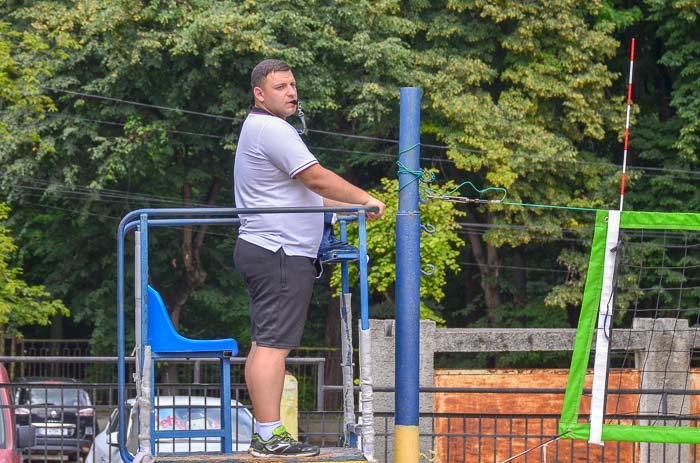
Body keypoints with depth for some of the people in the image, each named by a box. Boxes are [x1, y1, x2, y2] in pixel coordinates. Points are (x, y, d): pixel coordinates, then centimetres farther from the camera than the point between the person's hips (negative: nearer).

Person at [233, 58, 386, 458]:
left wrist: (347, 206, 28)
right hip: (281, 253, -11)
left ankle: (263, 436, 11)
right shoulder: (272, 130, -12)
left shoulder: (260, 129, 22)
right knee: (275, 344, -13)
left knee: (264, 344, 10)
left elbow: (300, 192, 29)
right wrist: (364, 199, -6)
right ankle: (271, 437, -17)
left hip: (262, 250, 11)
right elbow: (316, 178, -17)